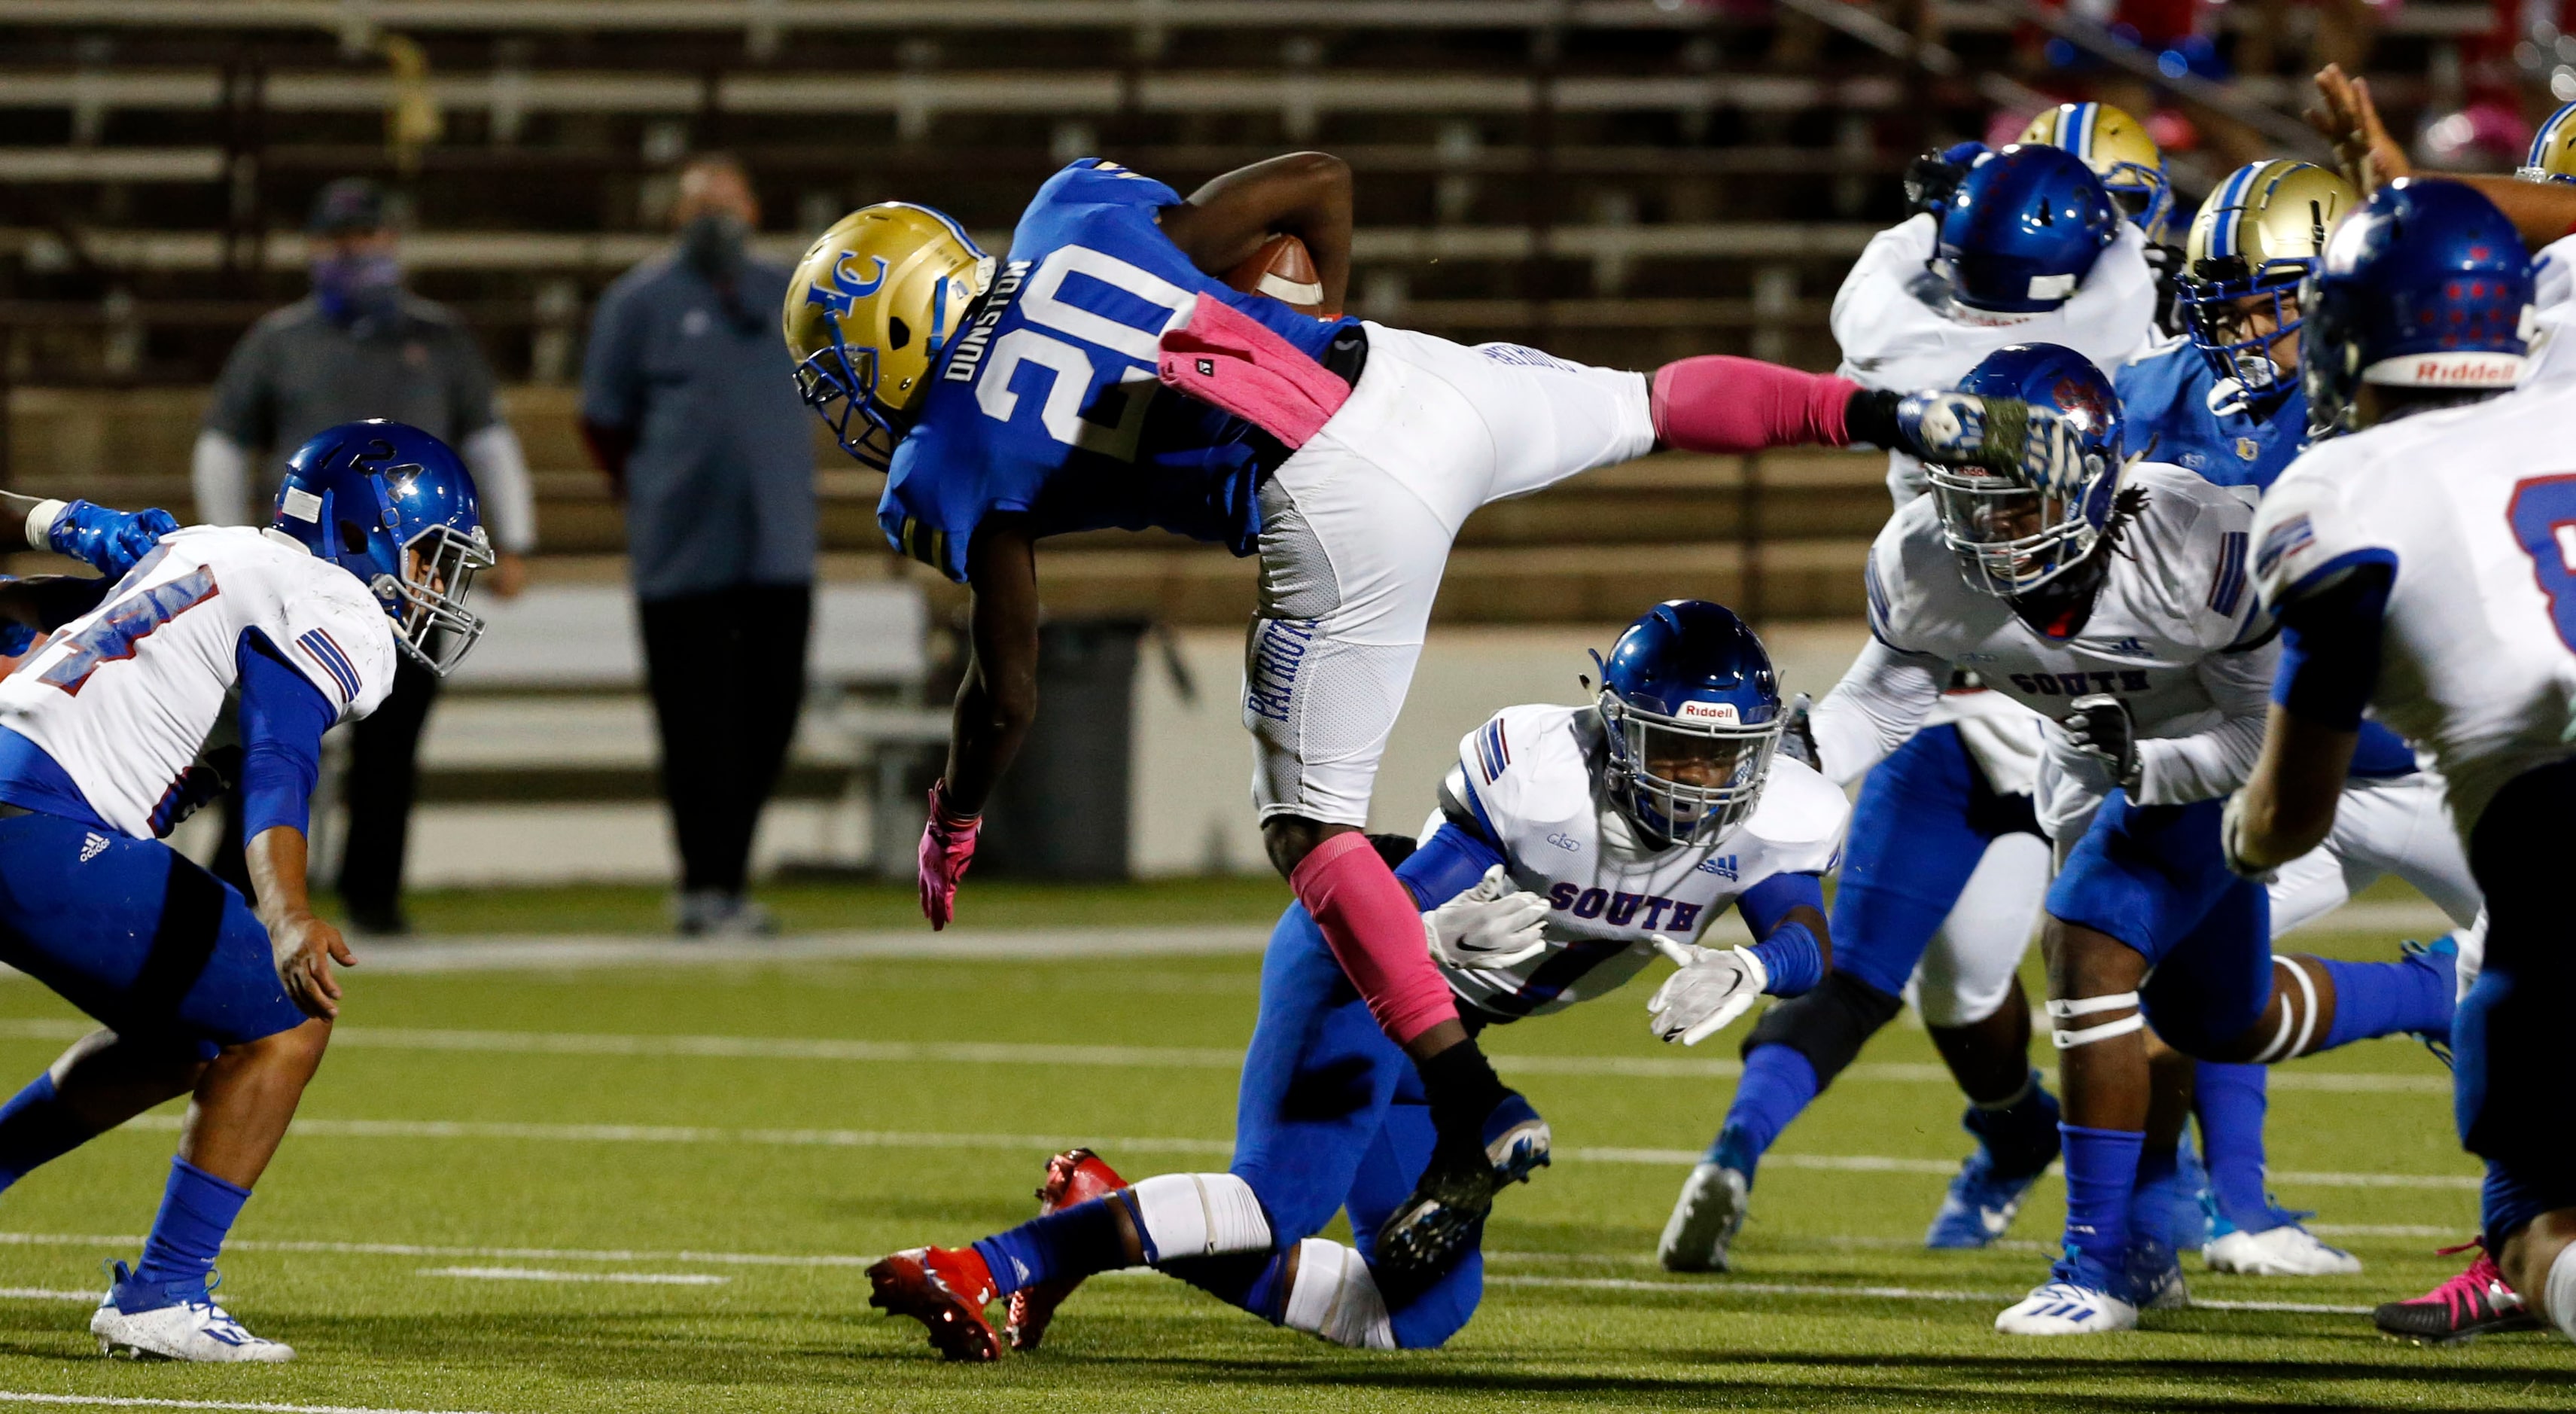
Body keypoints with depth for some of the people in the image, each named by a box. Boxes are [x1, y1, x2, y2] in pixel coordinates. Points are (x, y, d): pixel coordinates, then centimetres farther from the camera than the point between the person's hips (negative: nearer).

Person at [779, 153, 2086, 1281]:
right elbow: (1316, 180, 21)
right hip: (1415, 380, 6)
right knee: (1641, 405, 32)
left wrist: (950, 827, 30)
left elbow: (1008, 692, 11)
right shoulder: (1077, 215, 18)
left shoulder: (951, 470, 6)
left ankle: (1475, 1112, -4)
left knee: (1311, 827, 5)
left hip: (1340, 514, -5)